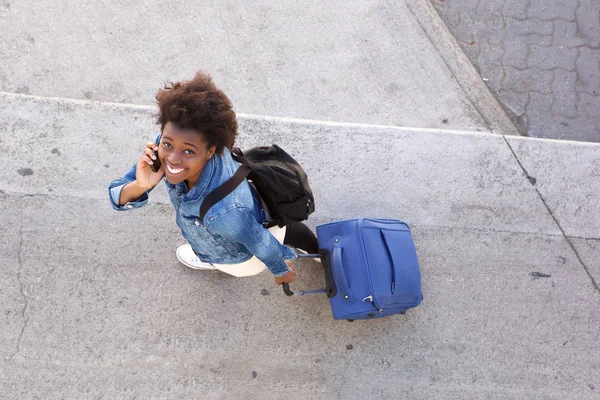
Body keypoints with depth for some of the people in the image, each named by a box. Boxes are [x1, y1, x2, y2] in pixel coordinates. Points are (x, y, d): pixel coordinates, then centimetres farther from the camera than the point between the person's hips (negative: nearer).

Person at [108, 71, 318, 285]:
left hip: (245, 259, -4)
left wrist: (281, 270, -9)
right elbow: (119, 199, -25)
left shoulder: (222, 211, -53)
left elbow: (262, 245, -30)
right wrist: (139, 186, -48)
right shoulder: (171, 145, -35)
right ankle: (318, 250, 69)